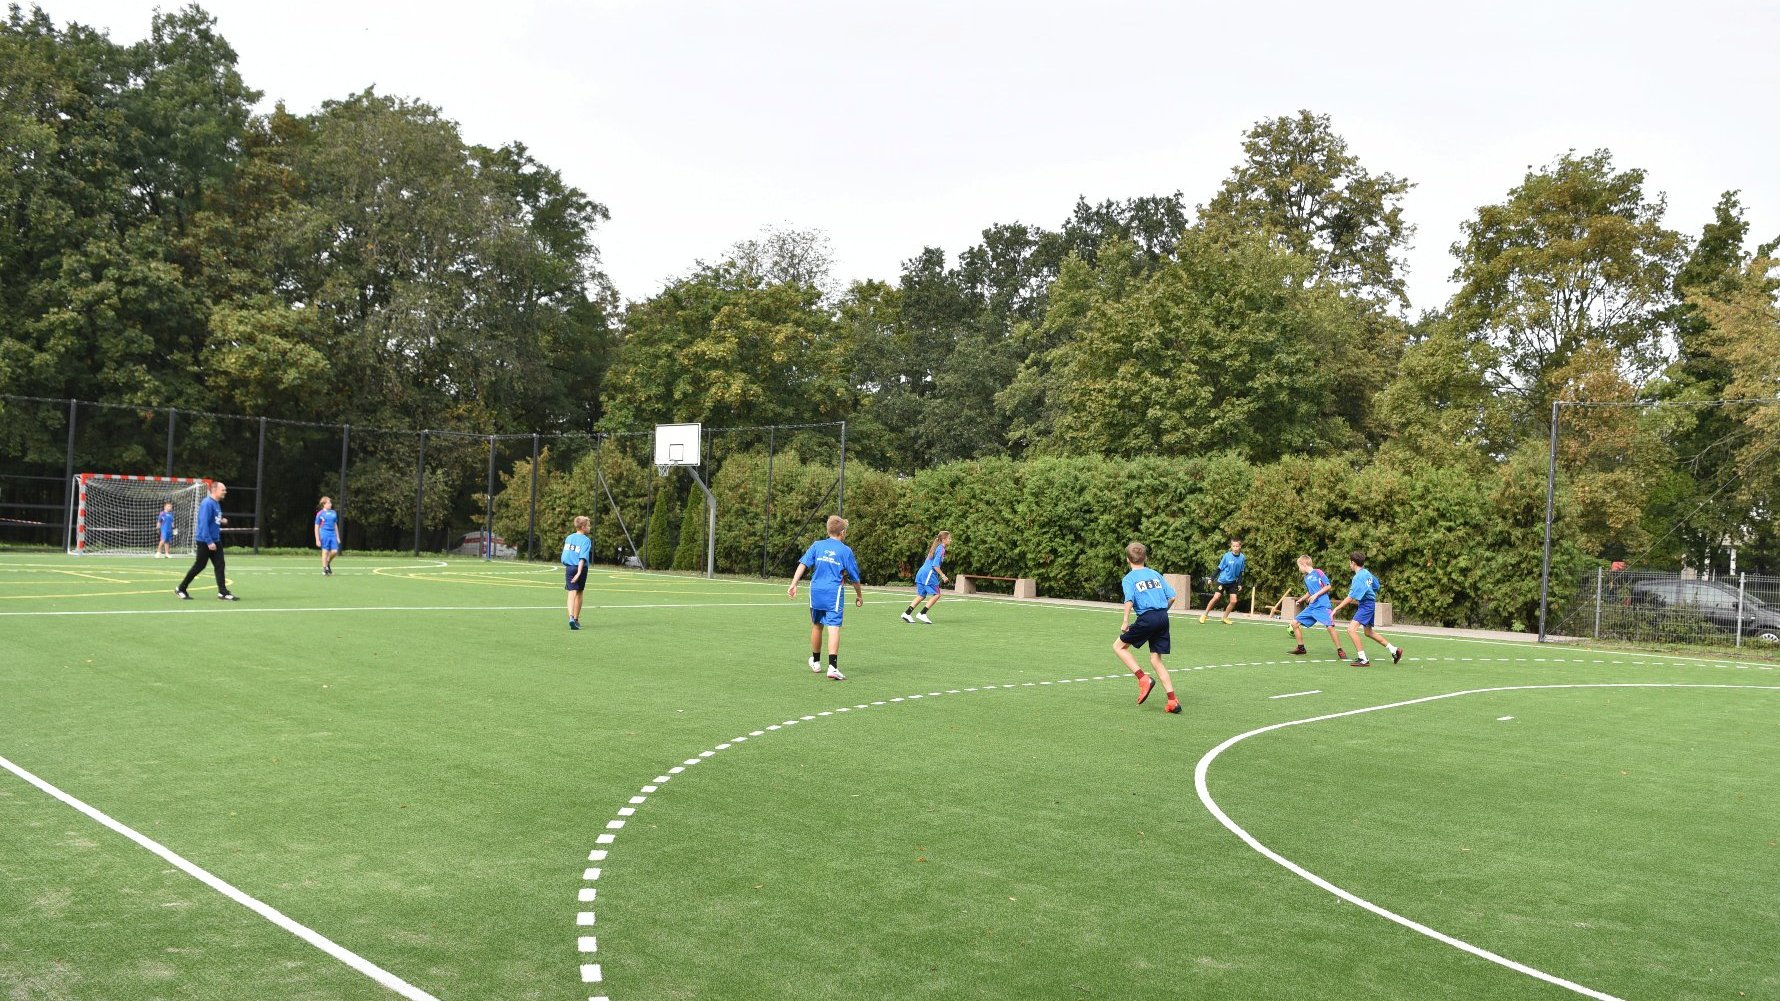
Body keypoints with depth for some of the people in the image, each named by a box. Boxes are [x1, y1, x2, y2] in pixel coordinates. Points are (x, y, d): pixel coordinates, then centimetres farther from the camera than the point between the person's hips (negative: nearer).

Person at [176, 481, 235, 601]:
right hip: (205, 541, -8)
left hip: (216, 540, 8)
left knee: (219, 566, 1)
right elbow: (204, 523, -22)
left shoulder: (217, 503, 11)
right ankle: (181, 589, 14)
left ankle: (222, 592, -1)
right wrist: (209, 542, -25)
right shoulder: (207, 503, -17)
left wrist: (221, 521, 5)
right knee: (199, 566, 0)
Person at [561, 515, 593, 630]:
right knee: (579, 594, 13)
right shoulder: (586, 540, -9)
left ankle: (571, 617, -26)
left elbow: (564, 556, 14)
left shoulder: (569, 538, 9)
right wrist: (579, 572, -23)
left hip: (568, 568, 3)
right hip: (580, 568, -3)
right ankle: (576, 619, 23)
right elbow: (582, 558, -18)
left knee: (572, 594, -4)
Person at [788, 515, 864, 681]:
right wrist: (859, 596, 21)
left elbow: (803, 564, -4)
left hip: (816, 591, 4)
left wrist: (794, 584, -7)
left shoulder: (817, 545, 8)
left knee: (817, 625, 20)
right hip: (834, 593, -4)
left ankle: (816, 662, 37)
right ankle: (833, 667, -23)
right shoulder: (845, 551, 2)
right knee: (834, 628, -10)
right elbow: (855, 577, 8)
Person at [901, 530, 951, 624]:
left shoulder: (936, 548, 20)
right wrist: (943, 576, -16)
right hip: (928, 573, -10)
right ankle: (922, 614, -7)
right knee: (936, 594, -5)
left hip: (921, 573, 10)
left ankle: (907, 613, 7)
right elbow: (935, 565, -19)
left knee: (921, 595, 13)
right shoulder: (941, 549, -10)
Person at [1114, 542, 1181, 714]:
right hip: (1163, 617, 6)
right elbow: (1171, 596, 14)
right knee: (1156, 660, 12)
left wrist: (1125, 621, -13)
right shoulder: (1156, 574, 17)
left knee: (1119, 646, 12)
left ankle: (1143, 679, -2)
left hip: (1147, 618, -6)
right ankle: (1173, 701, 4)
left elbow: (1129, 600, -15)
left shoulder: (1129, 578, 2)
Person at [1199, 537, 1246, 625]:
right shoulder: (1227, 556, -13)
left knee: (1234, 601, -4)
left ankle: (1225, 617, 16)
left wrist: (1240, 584, 3)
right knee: (1216, 598, -12)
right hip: (1222, 581, -3)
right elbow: (1219, 568, -5)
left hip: (1233, 582, 3)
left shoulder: (1242, 558, -4)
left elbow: (1240, 573, 6)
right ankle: (1205, 615, 3)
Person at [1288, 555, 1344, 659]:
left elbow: (1329, 586, -9)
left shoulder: (1318, 572, -5)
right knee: (1295, 623, 3)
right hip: (1311, 607, 8)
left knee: (1330, 626, -22)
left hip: (1322, 606, -8)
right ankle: (1301, 648, 14)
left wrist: (1316, 595, -15)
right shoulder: (1306, 578, 16)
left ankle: (1340, 651, -10)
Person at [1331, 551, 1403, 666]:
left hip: (1366, 605, -10)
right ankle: (1394, 650, 33)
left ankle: (1363, 659, -17)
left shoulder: (1358, 577, -21)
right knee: (1369, 632, 24)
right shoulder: (1367, 573, 7)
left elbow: (1350, 597, -24)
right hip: (1370, 604, 10)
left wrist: (1337, 609, -22)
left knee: (1351, 629, -18)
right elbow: (1376, 586, 22)